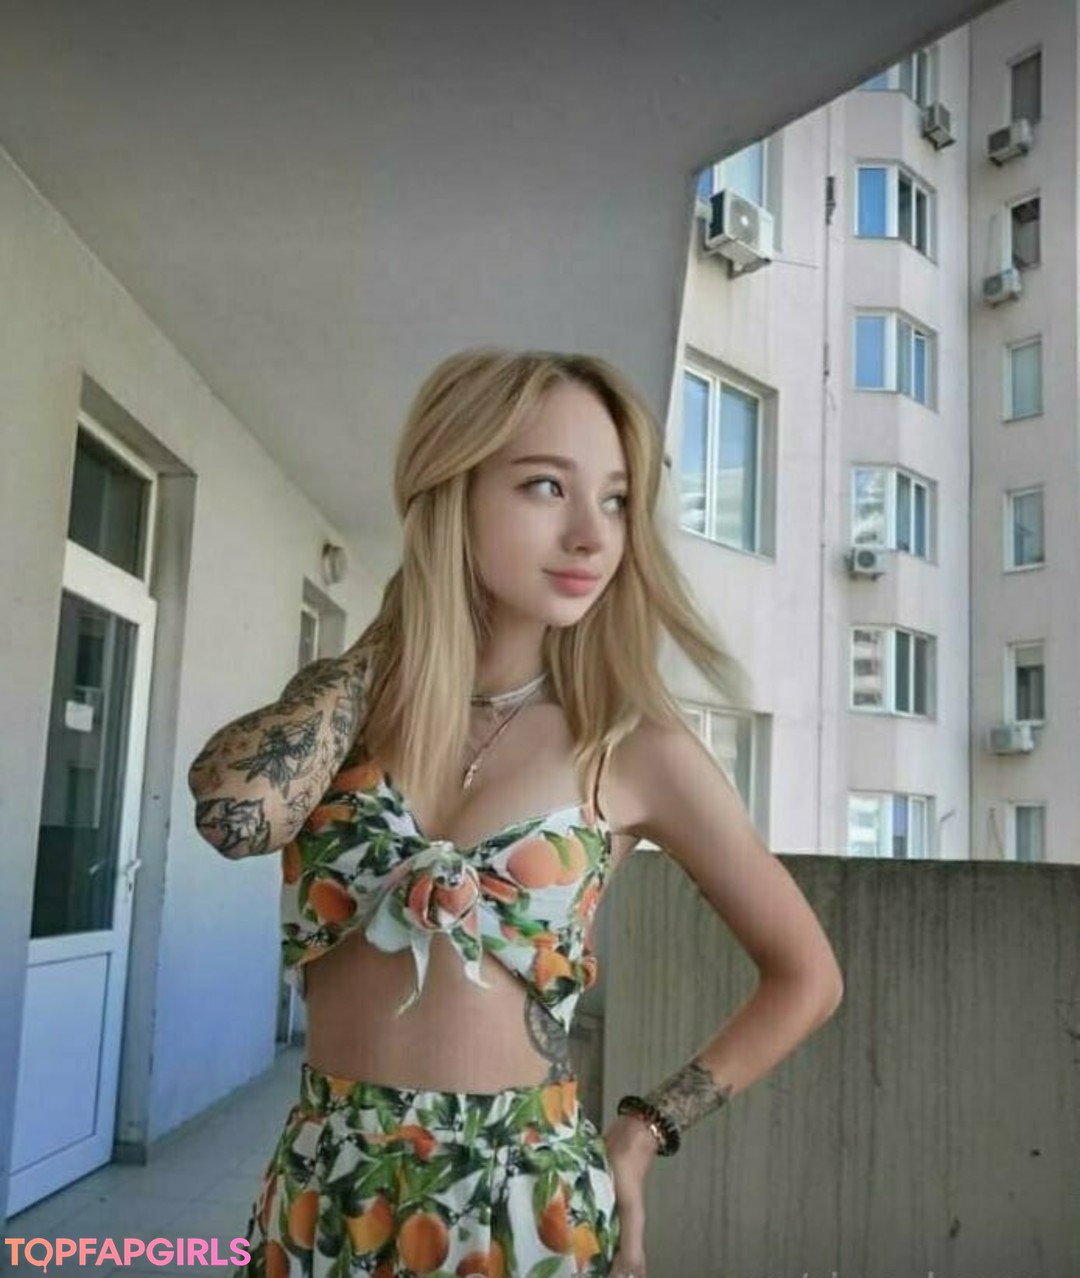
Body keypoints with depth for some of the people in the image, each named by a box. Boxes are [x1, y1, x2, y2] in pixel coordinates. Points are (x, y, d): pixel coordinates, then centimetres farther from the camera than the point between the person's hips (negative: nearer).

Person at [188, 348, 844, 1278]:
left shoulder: (635, 750, -8)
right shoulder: (348, 710, -2)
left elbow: (806, 977, 1)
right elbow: (237, 813, -25)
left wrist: (643, 1131, -3)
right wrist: (391, 640, -11)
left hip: (521, 1203, -2)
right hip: (319, 1196, 2)